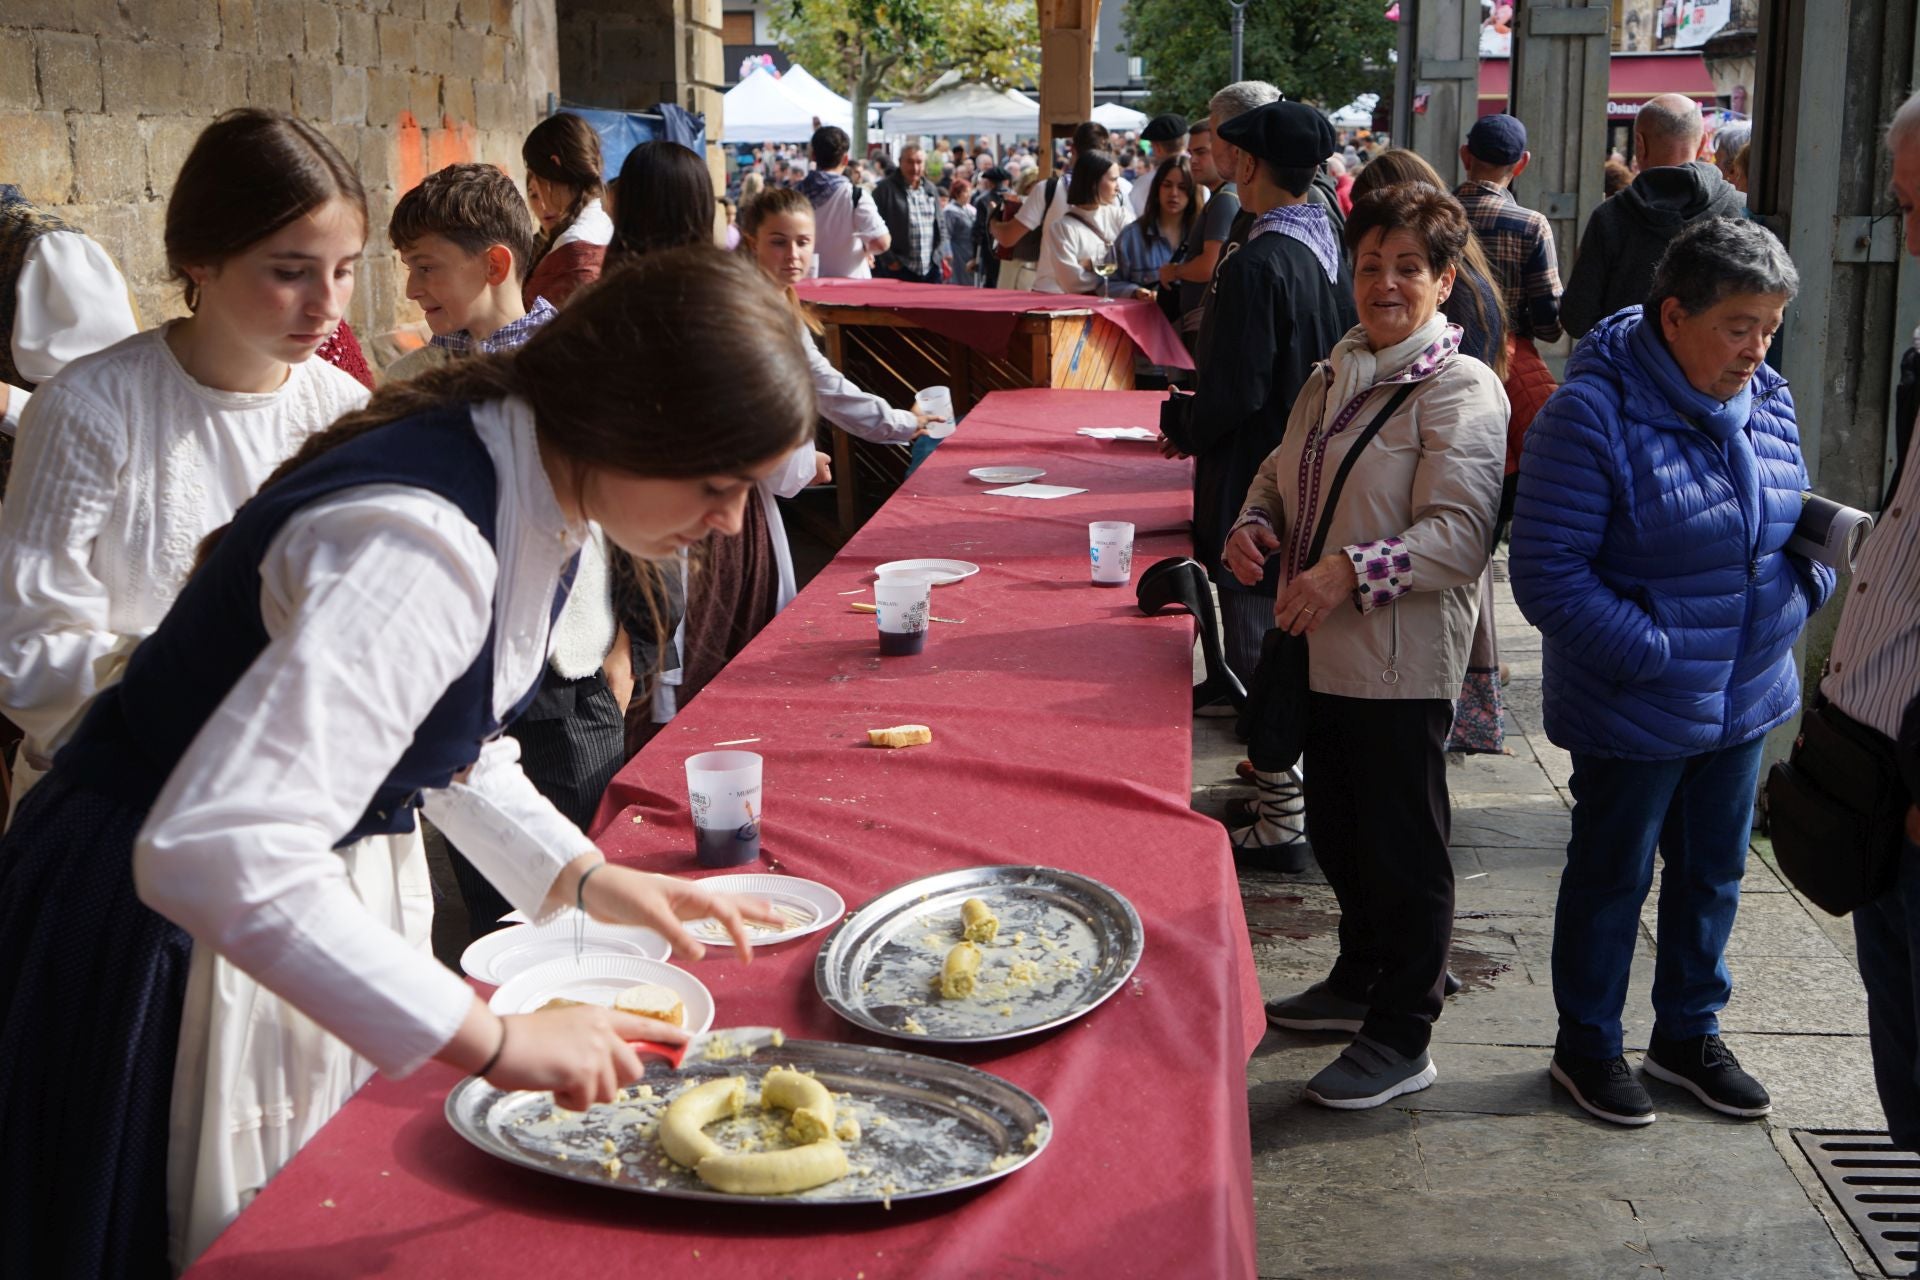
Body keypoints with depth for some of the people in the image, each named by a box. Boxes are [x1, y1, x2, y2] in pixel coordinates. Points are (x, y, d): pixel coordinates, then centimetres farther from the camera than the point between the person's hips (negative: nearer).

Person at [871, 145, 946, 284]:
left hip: (930, 271, 6)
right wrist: (889, 260, -12)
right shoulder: (885, 189, -5)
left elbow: (940, 226, 21)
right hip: (898, 271, -6)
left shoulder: (930, 189, 15)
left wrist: (937, 255, 7)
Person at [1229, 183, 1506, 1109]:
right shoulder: (1332, 379, 13)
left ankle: (1401, 1039, 13)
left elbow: (1459, 534, -21)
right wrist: (1255, 525, 1)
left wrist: (1351, 570, -30)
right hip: (1326, 651, 8)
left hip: (1403, 662, -8)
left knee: (1403, 847, 2)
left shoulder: (1460, 391, -12)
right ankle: (1359, 981, 41)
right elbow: (1280, 474, 23)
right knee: (1337, 832, 21)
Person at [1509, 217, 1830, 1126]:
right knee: (1612, 877, 10)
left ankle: (1689, 1034, 39)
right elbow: (1547, 575, -21)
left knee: (1713, 872, 19)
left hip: (1746, 699, 7)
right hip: (1634, 707, -7)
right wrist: (1653, 653, -23)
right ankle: (1587, 1046, 30)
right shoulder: (1594, 413, -21)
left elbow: (1794, 517, 17)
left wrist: (1812, 576, -4)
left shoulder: (1766, 401, 2)